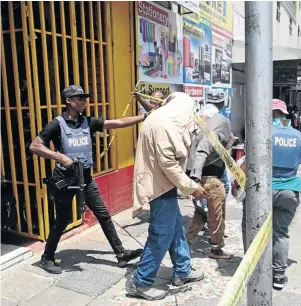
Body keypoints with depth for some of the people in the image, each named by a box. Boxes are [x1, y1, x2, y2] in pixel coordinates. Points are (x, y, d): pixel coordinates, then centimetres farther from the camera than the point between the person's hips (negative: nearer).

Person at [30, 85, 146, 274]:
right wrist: (60, 156, -22)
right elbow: (35, 146, -11)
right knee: (62, 220, 6)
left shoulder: (88, 122, 2)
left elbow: (118, 123, -2)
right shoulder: (57, 124, -11)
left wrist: (145, 117, -8)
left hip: (85, 177, 5)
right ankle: (47, 258, 28)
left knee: (103, 215, 5)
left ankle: (121, 254, 14)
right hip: (64, 179, -5)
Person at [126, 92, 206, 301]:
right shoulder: (164, 124, -20)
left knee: (176, 227, 19)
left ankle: (182, 272, 34)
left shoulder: (161, 119, 12)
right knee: (162, 235, -1)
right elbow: (168, 162, -24)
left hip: (161, 182, 11)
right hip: (161, 185, -11)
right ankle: (140, 283, 12)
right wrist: (191, 187, -16)